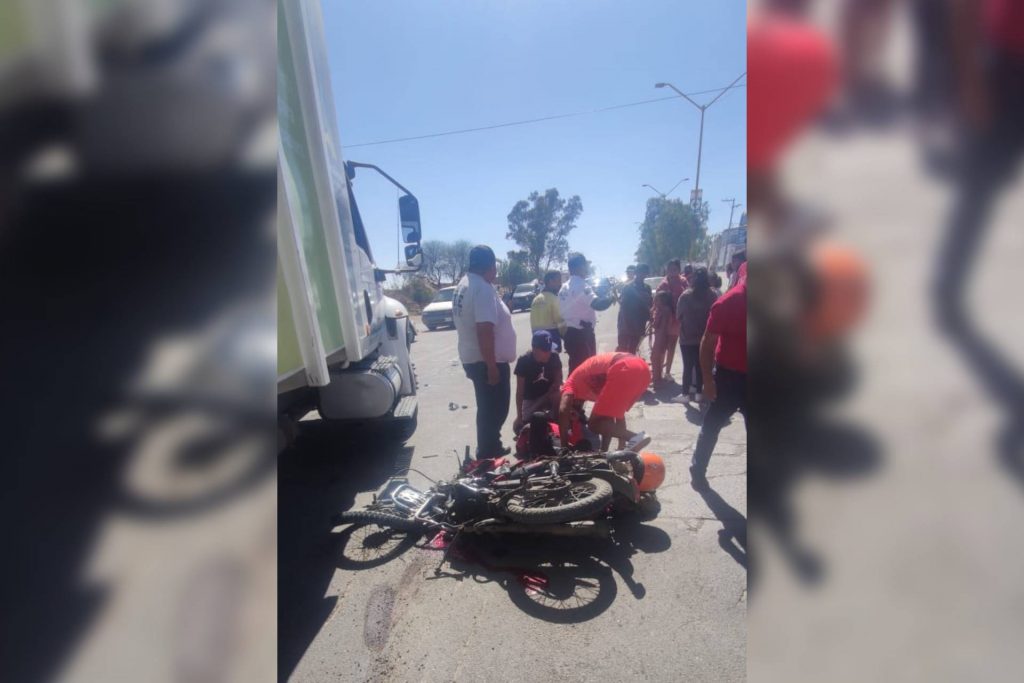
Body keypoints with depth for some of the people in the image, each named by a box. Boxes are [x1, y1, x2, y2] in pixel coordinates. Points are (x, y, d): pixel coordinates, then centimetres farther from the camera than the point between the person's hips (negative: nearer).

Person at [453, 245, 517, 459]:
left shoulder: (464, 284, 12)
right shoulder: (483, 288, -20)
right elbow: (484, 330, -27)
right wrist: (492, 366, -24)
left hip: (472, 358, 10)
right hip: (487, 361, -10)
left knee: (488, 409, 20)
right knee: (495, 410, 3)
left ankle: (489, 450, 33)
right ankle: (489, 453, 16)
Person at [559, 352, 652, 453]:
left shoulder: (571, 383, 20)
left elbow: (563, 411, 0)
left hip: (625, 371, -9)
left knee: (595, 424, 3)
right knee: (617, 411, 32)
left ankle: (635, 437, -11)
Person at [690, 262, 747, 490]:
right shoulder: (727, 303, -13)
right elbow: (707, 342, -11)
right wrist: (708, 379, -14)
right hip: (728, 375, -3)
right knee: (712, 426, 9)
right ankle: (697, 470, 26)